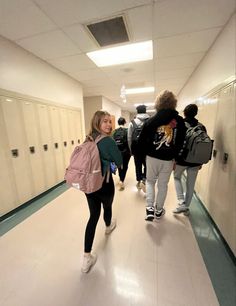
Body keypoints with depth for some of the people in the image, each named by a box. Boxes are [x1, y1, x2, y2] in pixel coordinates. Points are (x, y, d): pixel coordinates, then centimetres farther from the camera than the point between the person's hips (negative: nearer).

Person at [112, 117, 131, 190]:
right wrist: (130, 151, 1)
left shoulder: (115, 131, 0)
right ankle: (121, 181, -4)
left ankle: (121, 180, 33)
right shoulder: (127, 130, -8)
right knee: (124, 166, 8)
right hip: (125, 151, -3)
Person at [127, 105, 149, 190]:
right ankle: (143, 181, 2)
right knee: (147, 164, 16)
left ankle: (139, 182, 28)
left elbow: (129, 137, -3)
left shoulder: (132, 123, -2)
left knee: (138, 165, 15)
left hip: (136, 147, 1)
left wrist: (131, 149, 7)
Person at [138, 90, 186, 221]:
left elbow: (141, 141, -5)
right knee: (163, 184, 16)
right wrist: (174, 155, 15)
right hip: (168, 159, 1)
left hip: (152, 157, -1)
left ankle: (150, 208, 11)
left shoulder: (151, 120, -6)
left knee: (150, 181, 19)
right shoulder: (179, 121, -2)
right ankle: (158, 210, 32)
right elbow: (181, 142, 4)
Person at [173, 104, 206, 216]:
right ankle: (186, 207, 27)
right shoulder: (202, 127, 3)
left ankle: (181, 203, 7)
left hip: (181, 159, -3)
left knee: (177, 177, 19)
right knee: (190, 184, 14)